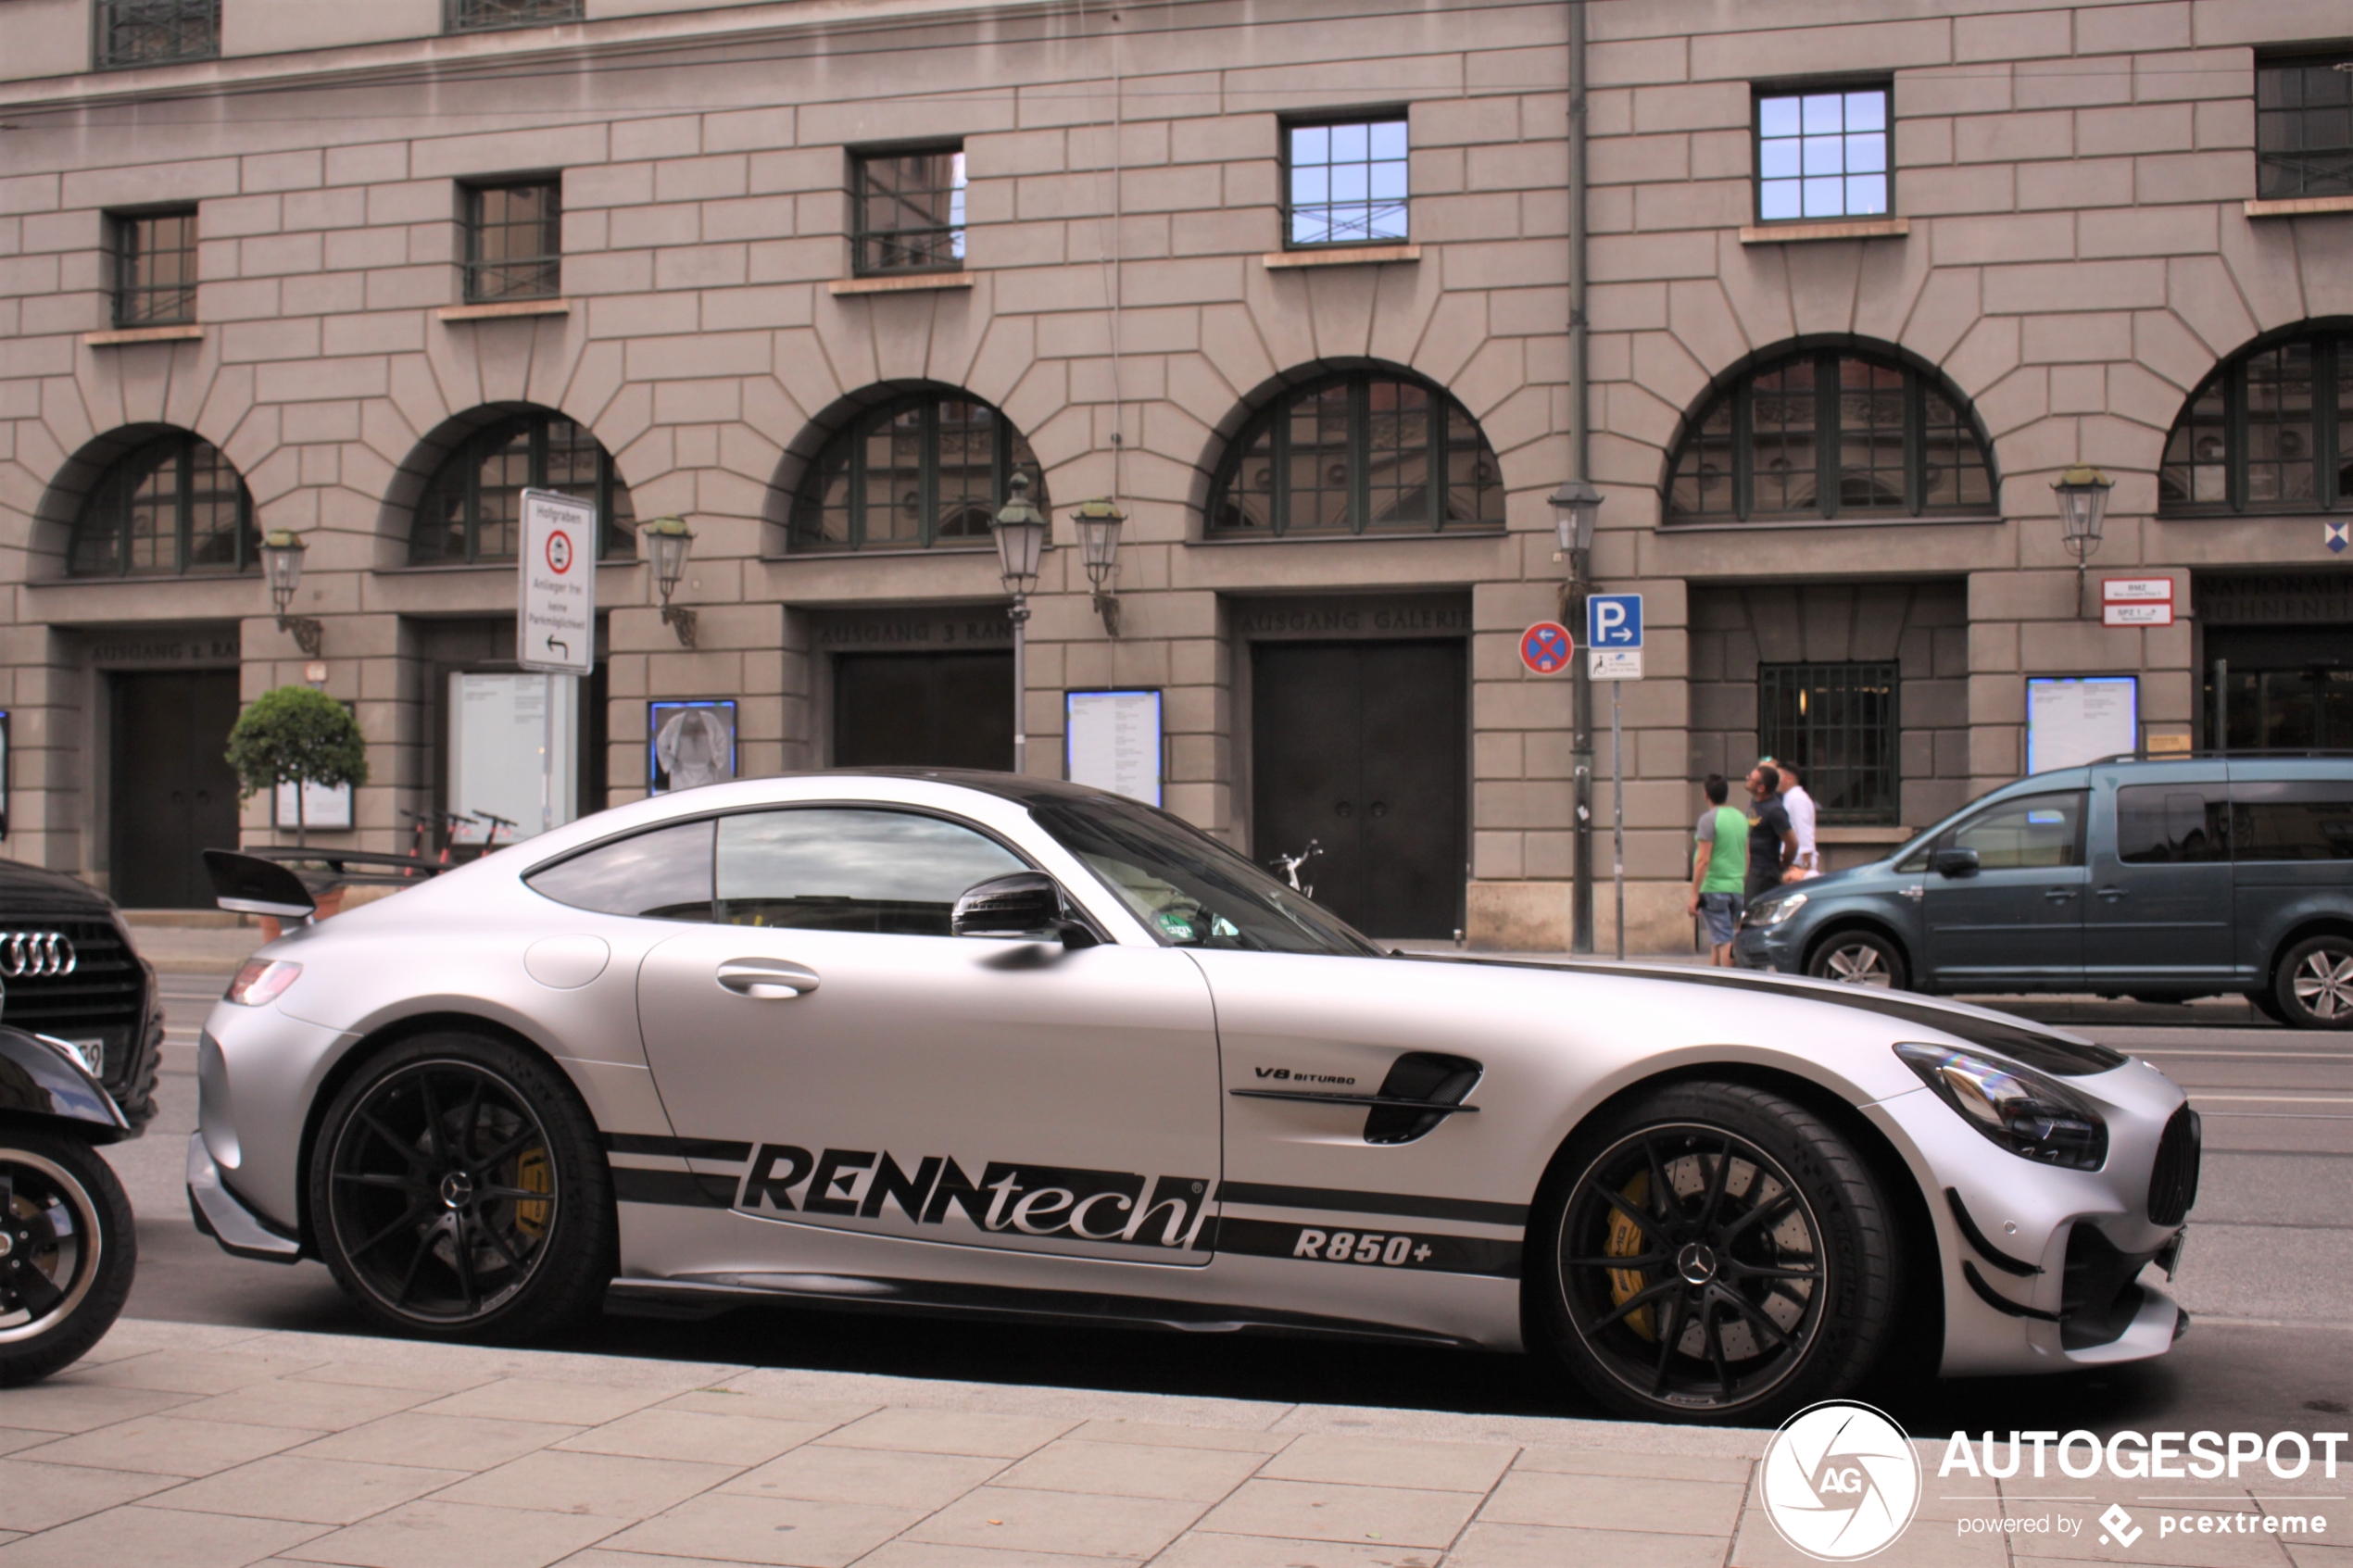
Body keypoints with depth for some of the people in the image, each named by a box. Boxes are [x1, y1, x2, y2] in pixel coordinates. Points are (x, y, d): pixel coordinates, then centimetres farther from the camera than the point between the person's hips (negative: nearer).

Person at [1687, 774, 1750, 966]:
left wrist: (1694, 894, -14)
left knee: (1723, 940, -8)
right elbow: (1747, 857, 18)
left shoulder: (1709, 818, -11)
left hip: (1715, 888, -7)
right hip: (1738, 888, 7)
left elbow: (1703, 859, -16)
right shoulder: (1741, 817, 12)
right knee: (1716, 941, 14)